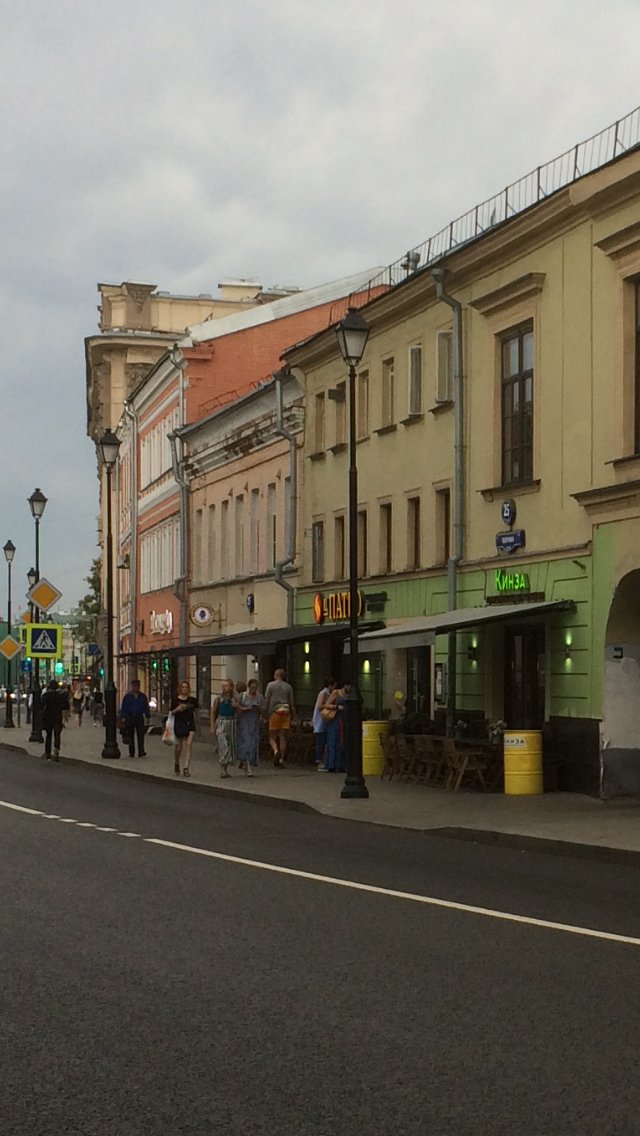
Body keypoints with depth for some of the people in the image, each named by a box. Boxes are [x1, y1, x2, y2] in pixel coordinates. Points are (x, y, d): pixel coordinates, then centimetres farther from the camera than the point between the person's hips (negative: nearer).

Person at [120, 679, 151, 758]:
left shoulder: (143, 696, 10)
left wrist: (147, 717, 9)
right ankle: (131, 752, 11)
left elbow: (146, 708, 14)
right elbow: (123, 708, 5)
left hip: (140, 718, 0)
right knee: (131, 736, 4)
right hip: (130, 718, 0)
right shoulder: (127, 696, 5)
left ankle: (141, 752, -14)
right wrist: (123, 718, -3)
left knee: (141, 735, -11)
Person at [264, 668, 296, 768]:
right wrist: (293, 718, 14)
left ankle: (276, 751, -24)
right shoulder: (288, 687, 9)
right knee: (283, 738, 4)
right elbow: (292, 703, 8)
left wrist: (265, 715, 2)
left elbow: (266, 701, -2)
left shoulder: (270, 685, 3)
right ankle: (281, 760, 0)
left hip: (274, 712, -2)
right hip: (286, 712, 2)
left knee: (272, 737, 5)